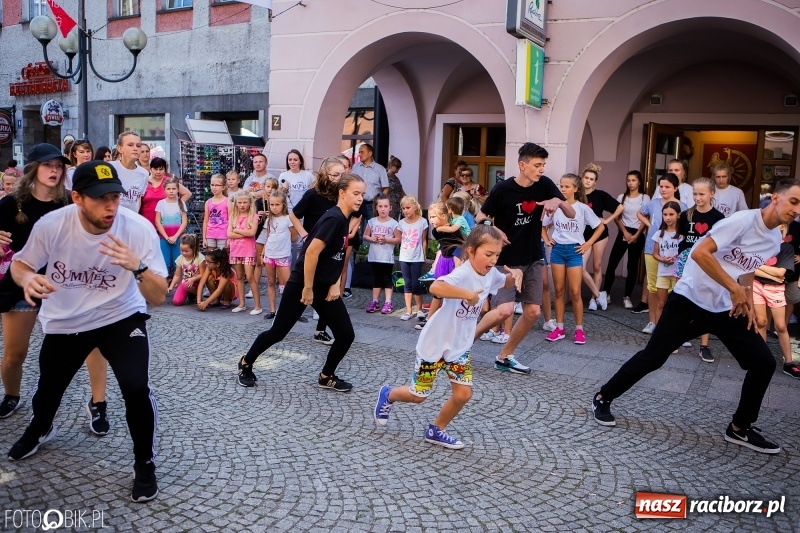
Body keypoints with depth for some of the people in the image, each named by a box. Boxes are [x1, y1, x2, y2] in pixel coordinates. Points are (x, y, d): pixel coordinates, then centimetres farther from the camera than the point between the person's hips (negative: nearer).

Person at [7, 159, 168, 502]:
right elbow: (19, 264, -2)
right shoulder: (52, 224, -21)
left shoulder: (139, 228, -25)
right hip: (64, 323, 3)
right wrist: (28, 278, -26)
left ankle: (144, 464, 4)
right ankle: (39, 430, 59)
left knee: (136, 388, -22)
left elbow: (159, 298, -24)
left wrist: (138, 266, -43)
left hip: (121, 318, -2)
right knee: (48, 390, 21)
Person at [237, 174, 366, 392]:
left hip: (325, 287, 8)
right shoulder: (334, 218, -21)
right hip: (302, 284, -8)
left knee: (346, 334, 3)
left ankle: (326, 377, 22)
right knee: (278, 332, 5)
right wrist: (308, 289, -21)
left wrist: (335, 285, 5)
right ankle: (246, 364, 28)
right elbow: (311, 253, -26)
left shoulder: (345, 219, 6)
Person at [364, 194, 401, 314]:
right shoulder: (372, 221, 3)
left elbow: (398, 239, -5)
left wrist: (386, 239, -18)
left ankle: (388, 303, 6)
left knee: (387, 280, 3)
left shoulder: (394, 223, -5)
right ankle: (375, 301, 20)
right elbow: (365, 236, 7)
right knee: (376, 279, 13)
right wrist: (372, 239, -13)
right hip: (374, 257, 3)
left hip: (387, 258, -3)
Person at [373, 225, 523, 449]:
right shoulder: (462, 274, -29)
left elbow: (506, 282, 19)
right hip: (435, 344, -7)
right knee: (418, 395, 7)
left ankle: (436, 431, 23)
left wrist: (516, 274, -3)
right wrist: (467, 294, -47)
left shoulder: (490, 274, -4)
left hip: (460, 347, 7)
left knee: (463, 394, 0)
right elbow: (435, 287, -49)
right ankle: (388, 395, 39)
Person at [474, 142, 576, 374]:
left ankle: (504, 356, 18)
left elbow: (571, 214, -2)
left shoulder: (544, 185, -3)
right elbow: (479, 219, -5)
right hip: (506, 260, -5)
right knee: (505, 310, -19)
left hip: (532, 259, 5)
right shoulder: (503, 189, -15)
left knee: (533, 311, 2)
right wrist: (495, 231, -23)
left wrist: (558, 201, -22)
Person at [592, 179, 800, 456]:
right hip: (690, 301, -7)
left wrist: (748, 304, 9)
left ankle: (740, 428, 18)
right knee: (652, 357, -4)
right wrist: (735, 289, -24)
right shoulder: (743, 220, -18)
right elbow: (700, 253, -27)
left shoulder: (775, 240, 7)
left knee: (764, 363, 1)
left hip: (727, 308, 7)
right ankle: (602, 398, 14)